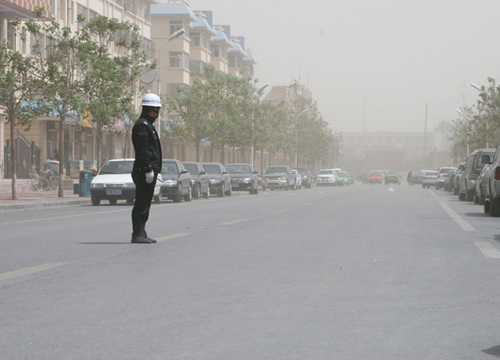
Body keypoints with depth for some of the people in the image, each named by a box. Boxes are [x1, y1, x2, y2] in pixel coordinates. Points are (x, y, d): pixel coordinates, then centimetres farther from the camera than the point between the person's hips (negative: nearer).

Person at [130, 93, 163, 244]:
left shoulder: (147, 124, 21)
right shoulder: (142, 125, -12)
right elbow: (142, 150, -20)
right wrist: (148, 169, -23)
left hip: (149, 171, 11)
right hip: (144, 171, -11)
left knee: (144, 203, 12)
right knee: (141, 203, -9)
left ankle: (141, 234, 16)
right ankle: (138, 234, -8)